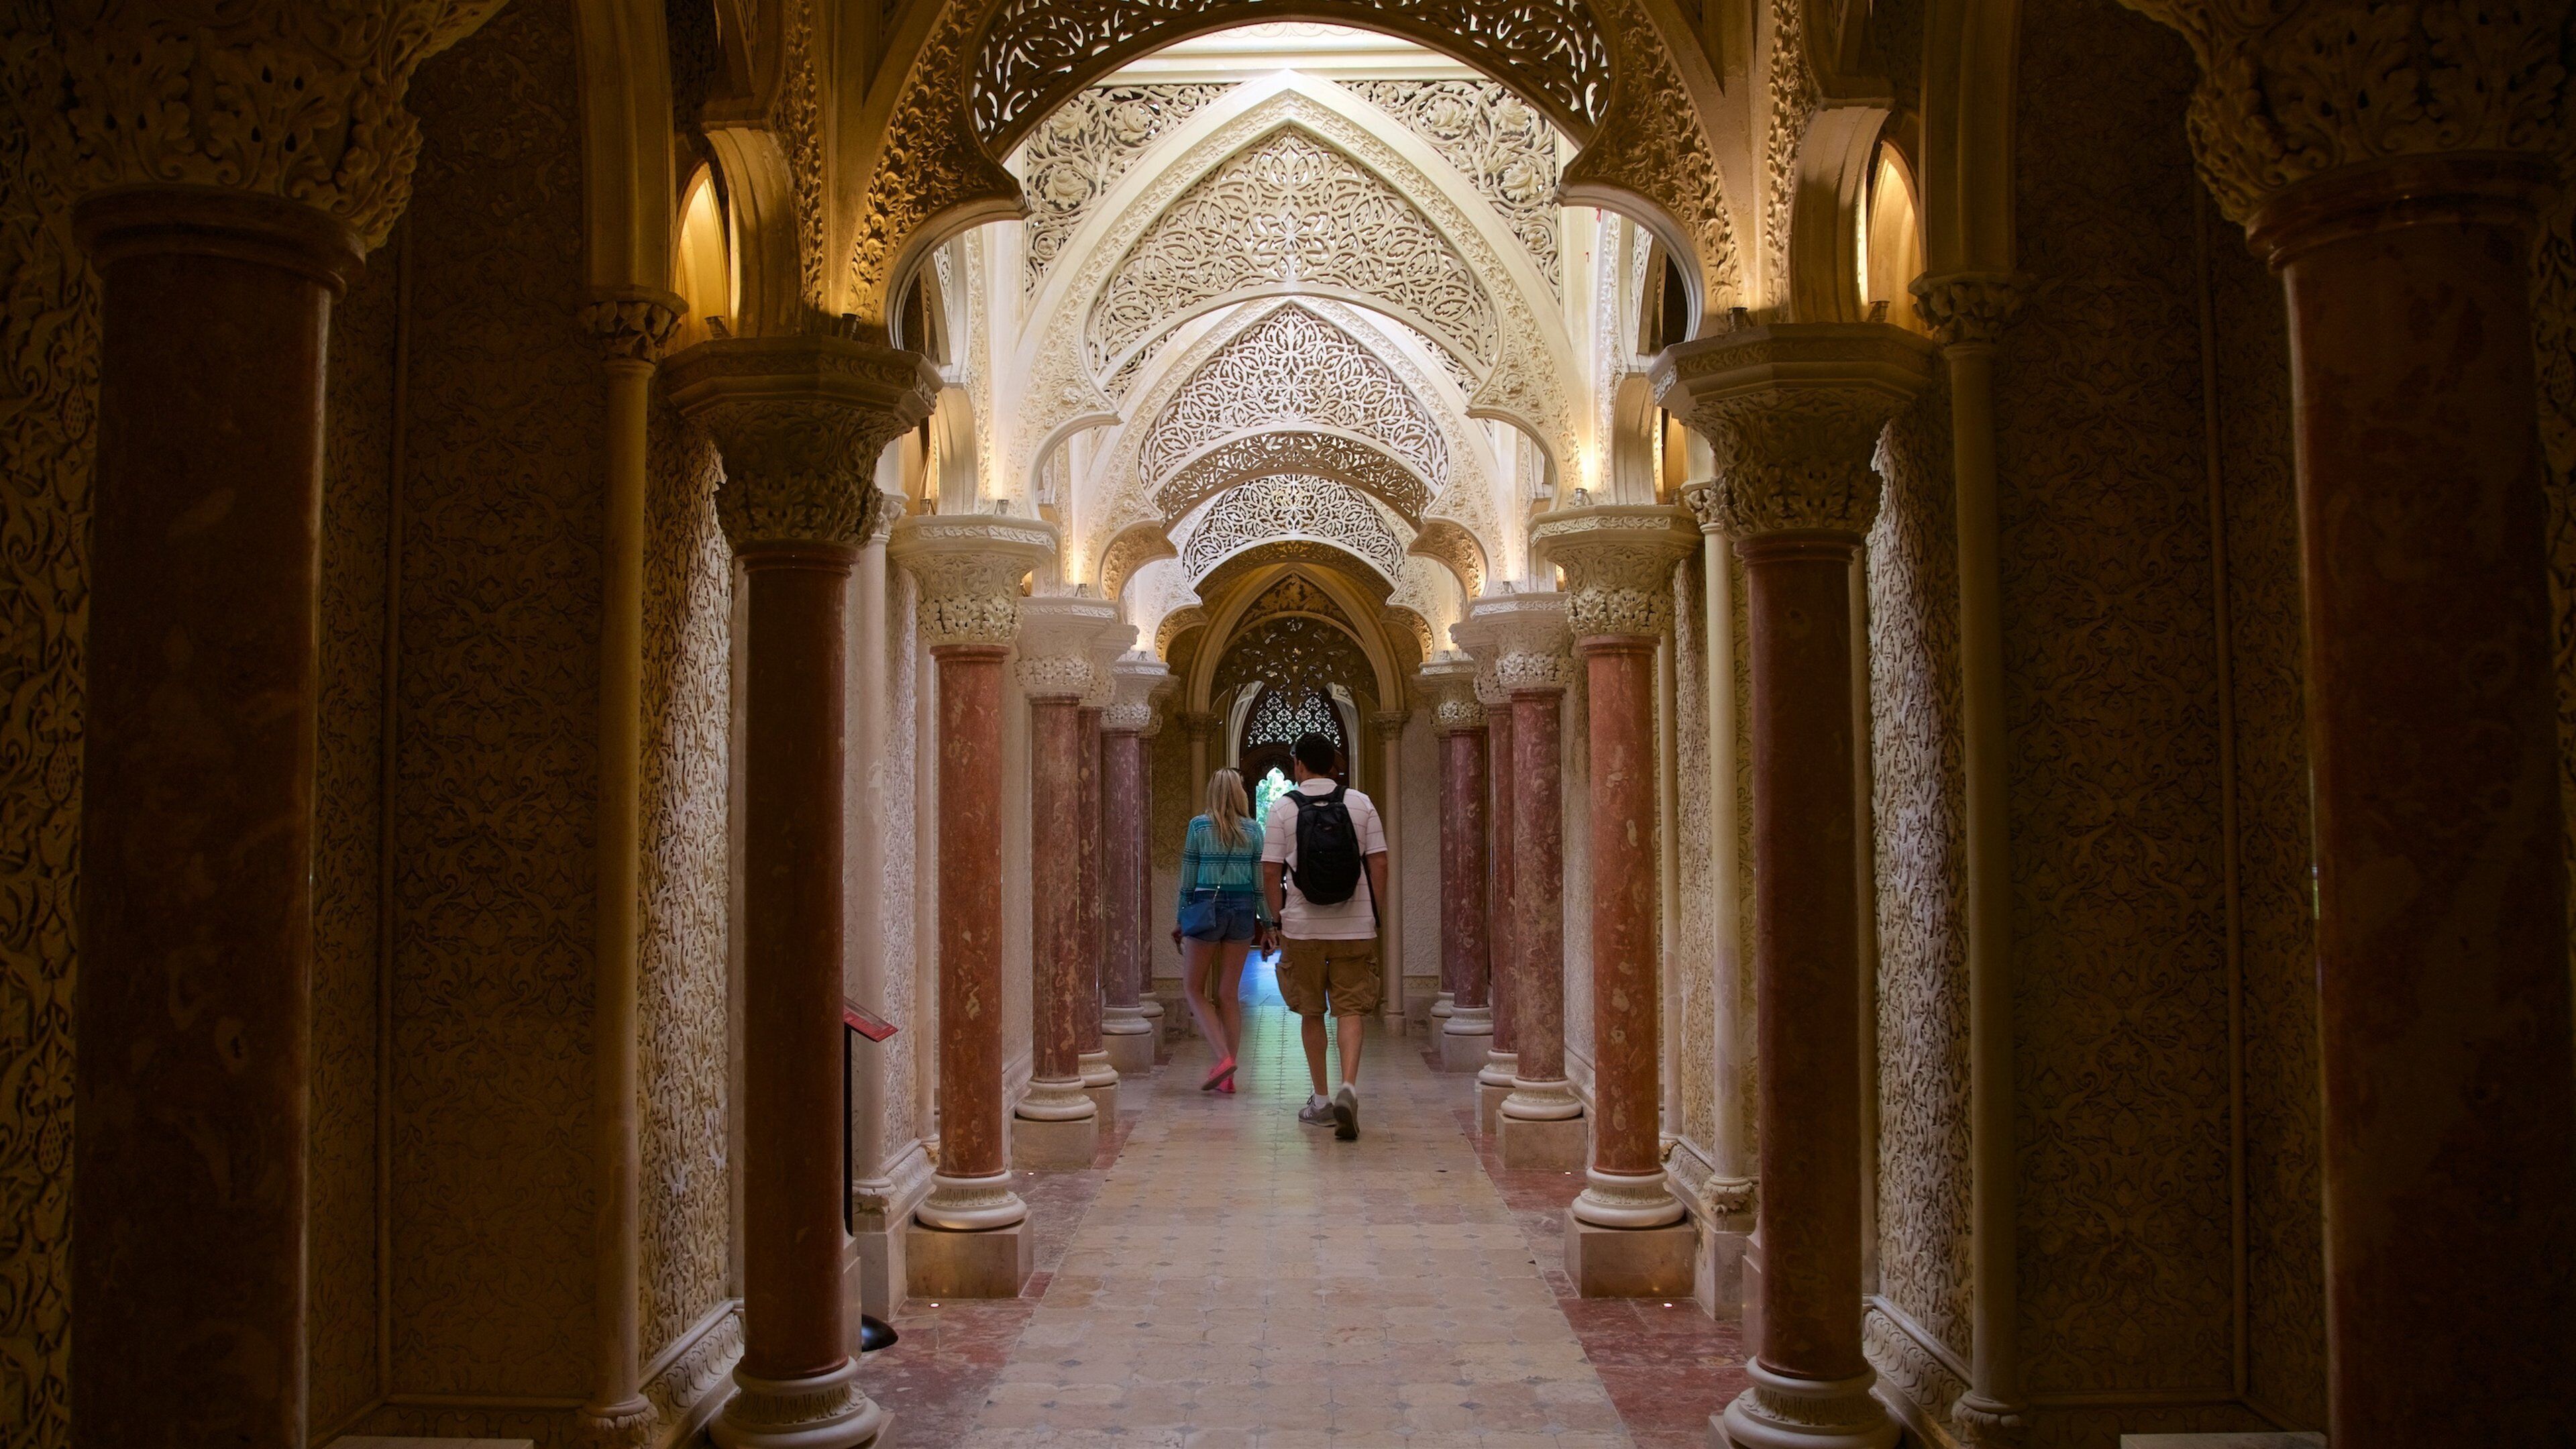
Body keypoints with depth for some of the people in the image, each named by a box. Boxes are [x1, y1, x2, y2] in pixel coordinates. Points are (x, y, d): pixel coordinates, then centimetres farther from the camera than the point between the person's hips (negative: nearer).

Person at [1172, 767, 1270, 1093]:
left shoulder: (1199, 826, -2)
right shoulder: (1252, 830, 4)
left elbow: (1188, 878, 0)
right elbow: (1260, 881, 4)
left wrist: (1180, 919, 8)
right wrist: (1267, 922, 11)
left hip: (1207, 906, -3)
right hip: (1243, 910, 3)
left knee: (1194, 987, 8)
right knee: (1229, 993, 8)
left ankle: (1223, 1056, -10)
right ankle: (1227, 1077, 7)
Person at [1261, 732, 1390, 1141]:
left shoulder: (1282, 808, -2)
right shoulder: (1361, 804, 3)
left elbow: (1271, 872, -3)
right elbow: (1379, 864, 1)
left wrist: (1279, 919, 8)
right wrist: (1373, 914, 9)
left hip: (1303, 927, 0)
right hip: (1355, 927, 0)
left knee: (1311, 1013, 12)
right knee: (1351, 1009, 2)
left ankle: (1321, 1099, 19)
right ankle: (1348, 1085, -19)